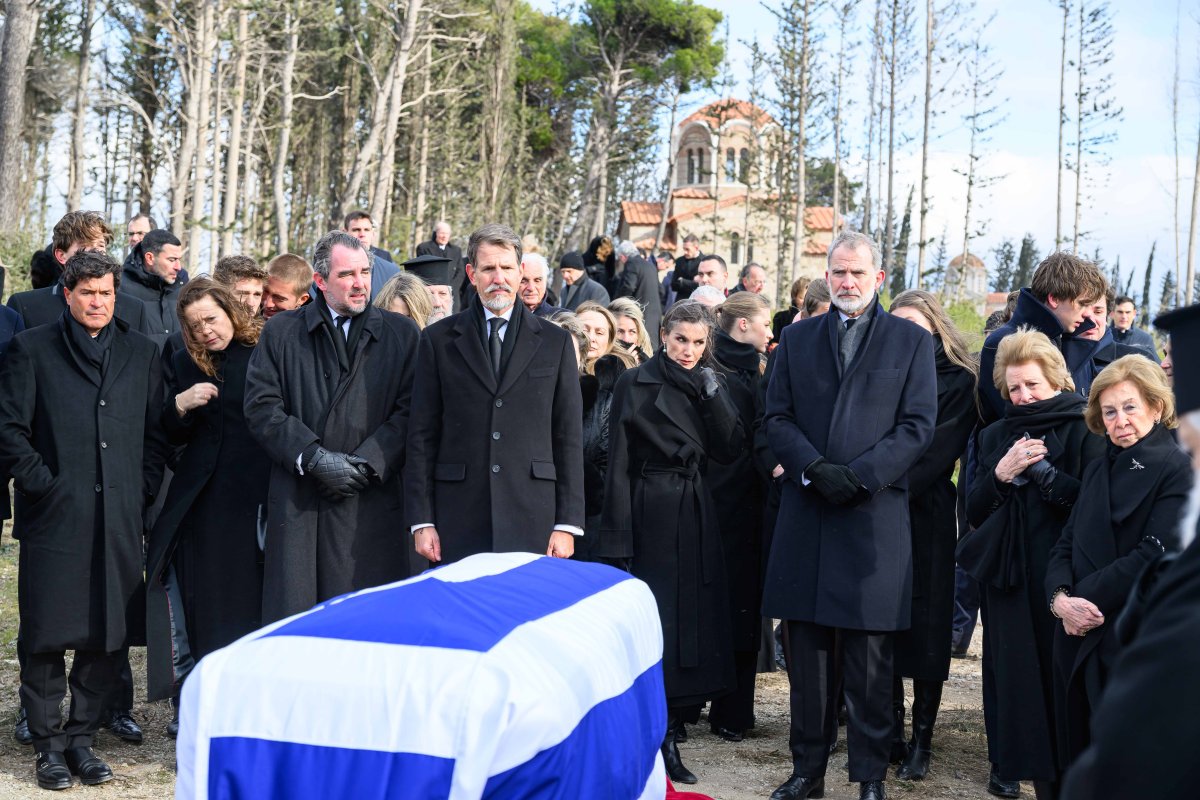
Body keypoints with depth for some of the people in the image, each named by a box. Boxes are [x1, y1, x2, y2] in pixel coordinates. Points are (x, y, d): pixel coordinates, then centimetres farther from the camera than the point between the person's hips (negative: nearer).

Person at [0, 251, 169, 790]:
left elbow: (156, 431, 13)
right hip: (54, 517, -2)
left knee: (106, 635, 5)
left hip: (119, 518, 3)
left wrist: (143, 491, 3)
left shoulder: (141, 353, 13)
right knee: (46, 636, 1)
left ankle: (82, 737, 19)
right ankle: (49, 743, 15)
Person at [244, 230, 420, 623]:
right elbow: (261, 406, 2)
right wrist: (313, 457, -9)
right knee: (293, 617, 0)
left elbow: (409, 411, 3)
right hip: (298, 501, 1)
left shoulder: (401, 334, 9)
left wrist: (364, 463, -9)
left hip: (371, 499, 0)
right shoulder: (281, 333, 10)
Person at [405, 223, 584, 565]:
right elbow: (422, 435, 6)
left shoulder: (555, 342, 8)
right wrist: (422, 521, 0)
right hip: (458, 521, 0)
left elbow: (569, 436, 6)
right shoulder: (438, 340, 7)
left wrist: (568, 524, 1)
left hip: (532, 520, 0)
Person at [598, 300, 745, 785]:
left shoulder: (710, 387, 10)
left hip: (695, 516, 5)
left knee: (691, 619, 5)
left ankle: (667, 735, 13)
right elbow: (619, 463, -7)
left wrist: (711, 395, -10)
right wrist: (618, 537, -12)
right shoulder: (634, 384, -3)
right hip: (648, 514, -5)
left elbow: (731, 450, -1)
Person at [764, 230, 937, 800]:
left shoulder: (912, 341, 6)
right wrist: (815, 469, -10)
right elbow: (777, 417, 7)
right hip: (806, 513, 3)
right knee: (806, 652, 7)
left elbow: (918, 424, -2)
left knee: (869, 658, 2)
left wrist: (858, 475, -13)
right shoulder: (797, 338, 13)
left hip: (875, 514, -2)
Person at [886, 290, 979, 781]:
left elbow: (937, 452, -11)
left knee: (924, 624, 1)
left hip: (926, 516, -3)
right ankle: (890, 734, 15)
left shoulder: (958, 382, -1)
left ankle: (921, 741, 10)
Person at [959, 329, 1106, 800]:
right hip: (1006, 571, 3)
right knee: (1010, 668, 2)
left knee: (1058, 669, -4)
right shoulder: (995, 436, 14)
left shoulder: (1084, 430, 1)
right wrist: (1001, 474, -7)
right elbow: (974, 510, 10)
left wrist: (1042, 469, -14)